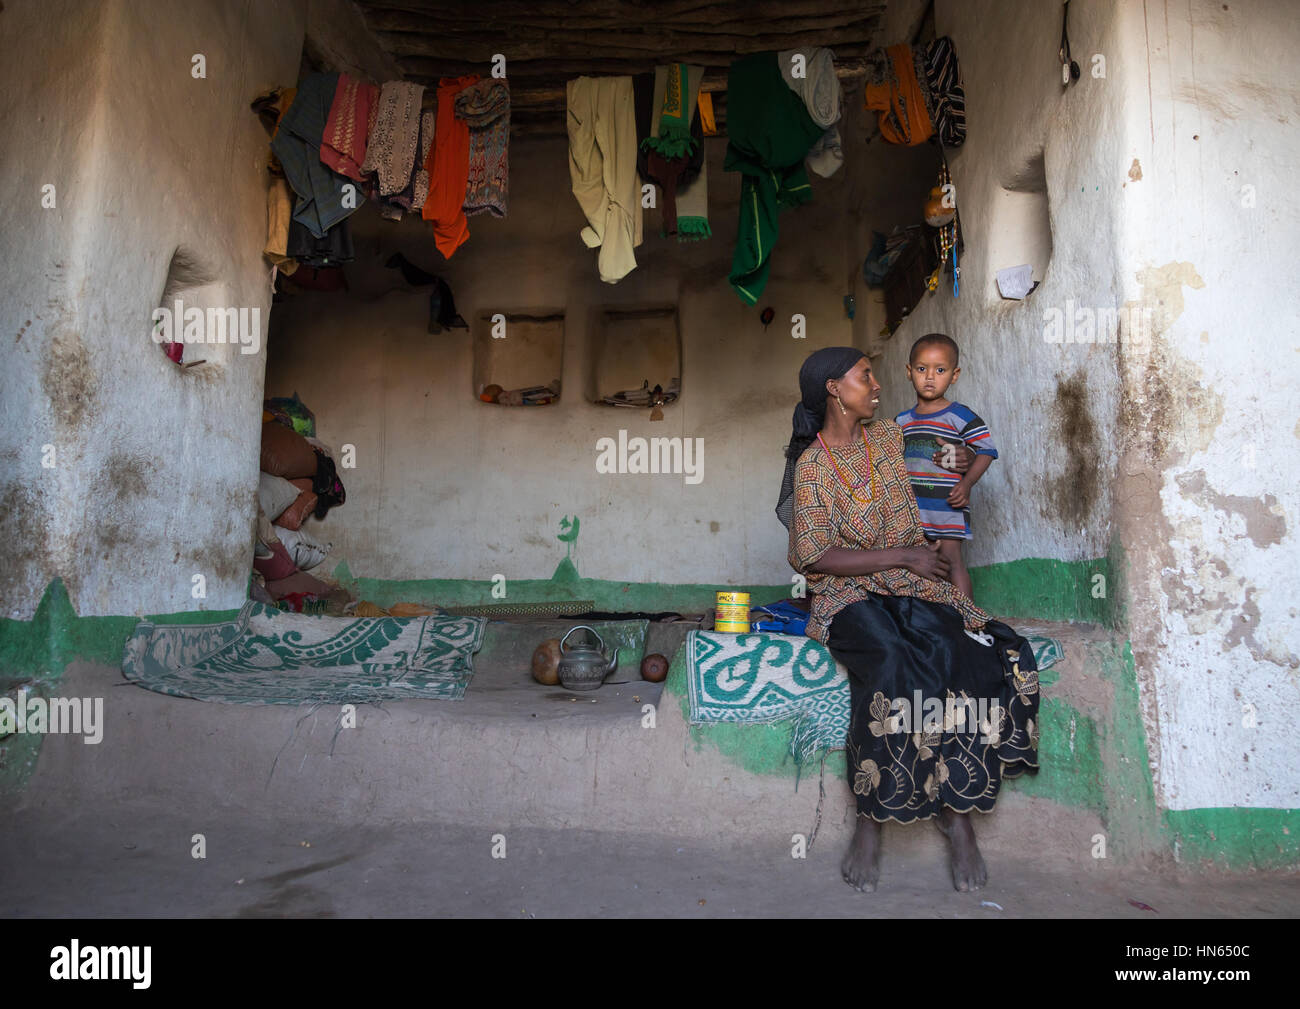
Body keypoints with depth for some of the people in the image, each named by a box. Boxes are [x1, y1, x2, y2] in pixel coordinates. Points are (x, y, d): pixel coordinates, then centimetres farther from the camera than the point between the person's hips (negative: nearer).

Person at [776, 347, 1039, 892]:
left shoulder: (887, 437, 13)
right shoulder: (812, 466, -5)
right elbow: (817, 557, -12)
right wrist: (902, 556, -12)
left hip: (913, 584, 5)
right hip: (849, 595, -4)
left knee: (951, 657, -26)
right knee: (891, 665, -33)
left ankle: (958, 812, -16)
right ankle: (870, 821, -21)